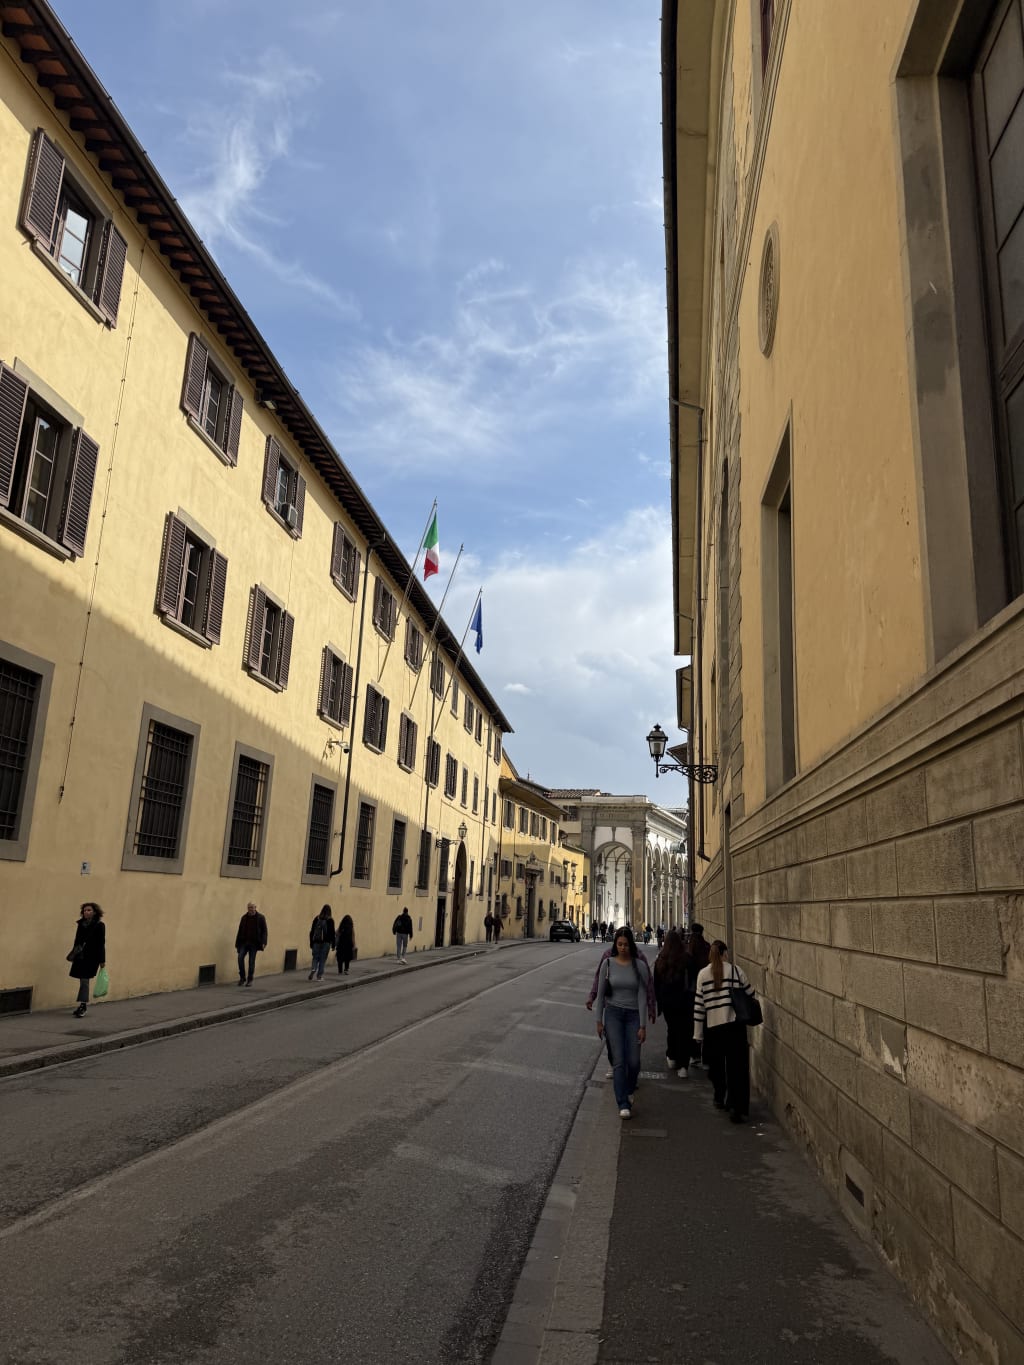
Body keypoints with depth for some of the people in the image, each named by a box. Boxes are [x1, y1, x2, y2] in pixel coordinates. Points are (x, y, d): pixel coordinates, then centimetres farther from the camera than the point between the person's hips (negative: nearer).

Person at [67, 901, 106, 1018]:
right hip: (80, 956, 6)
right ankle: (84, 1005, 23)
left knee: (84, 981, -9)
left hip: (91, 957, -6)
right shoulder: (81, 924, 8)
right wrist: (72, 954, 15)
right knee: (83, 981, 12)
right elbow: (77, 941, 16)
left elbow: (101, 943, -9)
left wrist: (102, 960, -10)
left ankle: (82, 1006, -6)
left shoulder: (99, 925, -8)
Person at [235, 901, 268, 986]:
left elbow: (264, 931, -4)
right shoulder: (244, 917, 5)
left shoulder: (260, 918, -4)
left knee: (251, 961, 1)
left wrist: (263, 942, -14)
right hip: (244, 942, 2)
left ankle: (249, 980, 14)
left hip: (254, 943, -2)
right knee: (240, 958, -12)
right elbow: (240, 931, 8)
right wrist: (237, 943, 5)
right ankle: (242, 978, 5)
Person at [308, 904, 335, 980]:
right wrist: (333, 944, 1)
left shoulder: (317, 919, 3)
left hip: (316, 942, 2)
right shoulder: (330, 920, -3)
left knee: (315, 957, 11)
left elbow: (312, 931, 4)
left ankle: (313, 969, -15)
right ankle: (319, 976, 4)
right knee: (323, 959, 5)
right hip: (326, 942, -2)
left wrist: (311, 943, 10)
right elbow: (332, 933, -5)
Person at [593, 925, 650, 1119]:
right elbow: (601, 993, 4)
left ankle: (629, 1090, 32)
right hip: (613, 1013, 0)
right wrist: (599, 1020, 4)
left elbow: (642, 996, -4)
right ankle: (623, 1104, -2)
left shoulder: (639, 966, -5)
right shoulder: (608, 963, -2)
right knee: (619, 1060, -7)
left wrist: (642, 1025, -7)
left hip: (633, 1015, 0)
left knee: (633, 1061, 2)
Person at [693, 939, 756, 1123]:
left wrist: (698, 1032, 5)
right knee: (737, 1067, 1)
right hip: (735, 1024, -2)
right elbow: (750, 993, 7)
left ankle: (719, 1099, 32)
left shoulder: (703, 974, 1)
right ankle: (736, 1106, -8)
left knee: (716, 1065, 19)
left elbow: (699, 1004, 0)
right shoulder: (735, 970, -2)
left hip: (713, 1026, 2)